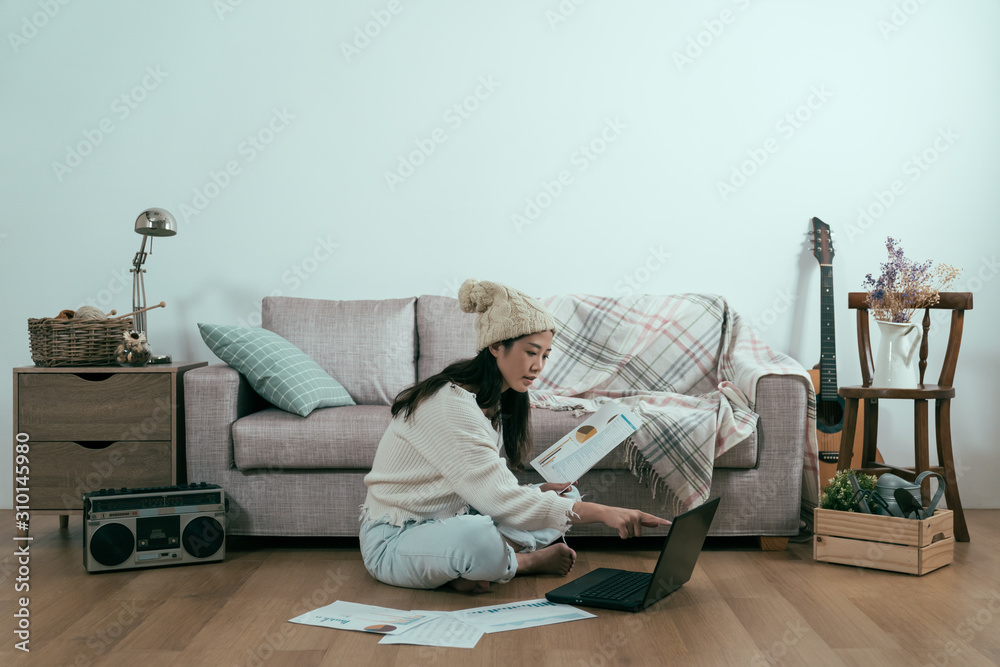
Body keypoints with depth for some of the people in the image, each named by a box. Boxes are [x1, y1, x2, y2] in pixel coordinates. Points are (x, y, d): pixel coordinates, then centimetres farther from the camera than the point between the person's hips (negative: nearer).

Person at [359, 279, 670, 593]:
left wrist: (538, 491, -8)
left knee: (565, 494, 5)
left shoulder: (493, 402, 6)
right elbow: (503, 502, -30)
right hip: (394, 540, -10)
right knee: (479, 536, -41)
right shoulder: (450, 405, -25)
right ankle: (529, 561, -8)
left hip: (449, 520, 10)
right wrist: (602, 512, -31)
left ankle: (470, 571, -10)